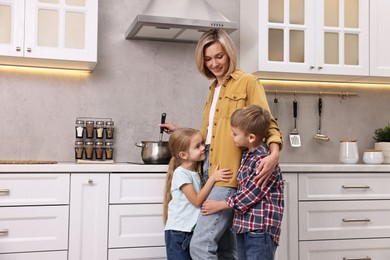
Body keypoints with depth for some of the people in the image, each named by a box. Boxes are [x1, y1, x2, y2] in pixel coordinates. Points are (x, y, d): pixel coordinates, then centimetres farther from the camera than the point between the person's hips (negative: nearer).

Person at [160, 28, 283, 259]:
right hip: (210, 171, 8)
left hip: (230, 174, -8)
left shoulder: (248, 82, -2)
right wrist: (180, 132, 26)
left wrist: (274, 153, -27)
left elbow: (267, 122, -10)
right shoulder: (214, 88, 21)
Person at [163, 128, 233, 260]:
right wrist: (213, 178, -19)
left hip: (192, 231, 7)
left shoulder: (196, 171, 8)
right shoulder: (181, 173, -16)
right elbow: (197, 201, -16)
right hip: (178, 233, -7)